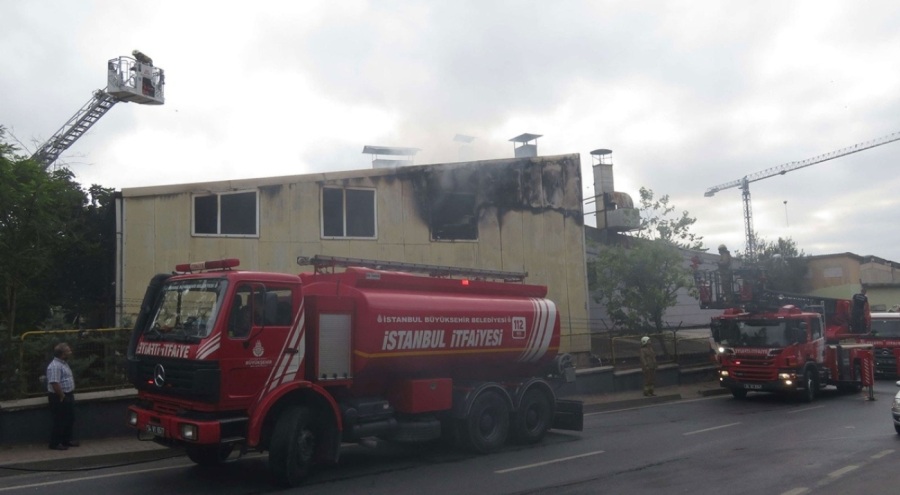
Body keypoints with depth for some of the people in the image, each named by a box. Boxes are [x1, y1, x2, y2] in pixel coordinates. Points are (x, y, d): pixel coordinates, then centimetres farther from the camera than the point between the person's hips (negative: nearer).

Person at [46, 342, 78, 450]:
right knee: (59, 421, -1)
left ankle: (67, 440, 28)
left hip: (68, 396, 10)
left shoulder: (64, 363, 11)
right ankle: (55, 443, 10)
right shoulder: (55, 366, -22)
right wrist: (62, 396, -20)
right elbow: (54, 383, -28)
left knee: (70, 420, 17)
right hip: (59, 398, -10)